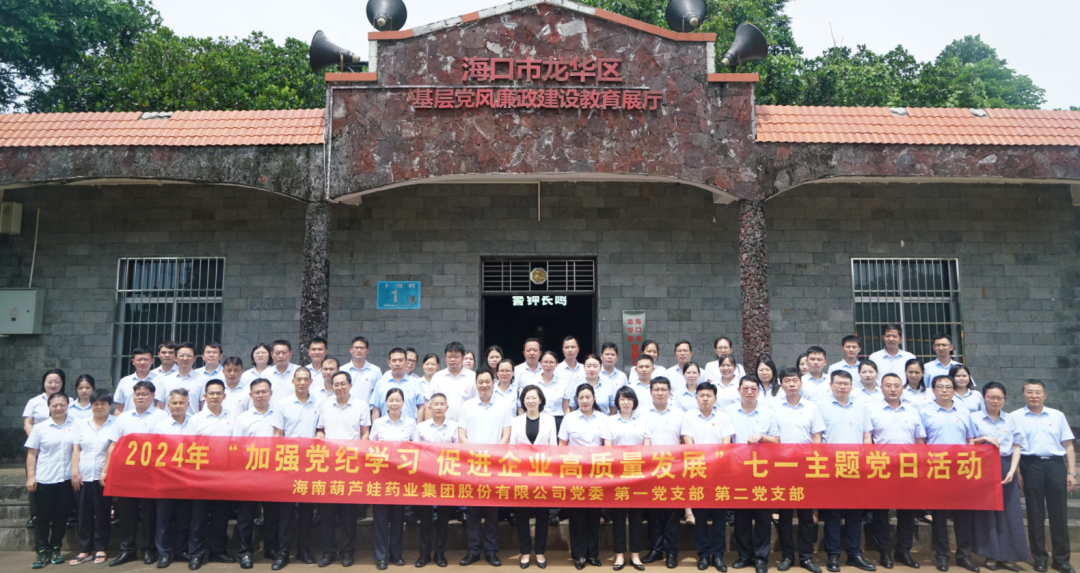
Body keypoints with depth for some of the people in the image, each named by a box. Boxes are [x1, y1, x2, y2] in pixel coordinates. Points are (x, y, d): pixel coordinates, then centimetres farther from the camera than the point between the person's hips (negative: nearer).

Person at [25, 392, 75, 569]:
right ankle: (42, 551, 12)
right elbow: (31, 454, 1)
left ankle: (56, 549, 19)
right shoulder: (39, 428, 0)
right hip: (44, 479, -1)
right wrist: (30, 476, -5)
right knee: (43, 517, 4)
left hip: (66, 479, 1)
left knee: (61, 516, 7)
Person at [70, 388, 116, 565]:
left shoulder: (116, 424, 0)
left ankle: (100, 549, 12)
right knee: (84, 513, 7)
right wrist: (74, 472, 0)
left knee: (102, 514, 3)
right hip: (84, 476, 3)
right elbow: (76, 449, 9)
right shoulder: (81, 424, 11)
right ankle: (84, 550, 15)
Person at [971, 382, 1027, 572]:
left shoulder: (1011, 420, 9)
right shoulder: (974, 418, 1)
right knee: (986, 510, 0)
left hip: (1006, 467, 3)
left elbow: (1017, 446, 5)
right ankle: (991, 555, 8)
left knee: (1010, 511, 0)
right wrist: (984, 439, -18)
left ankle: (1007, 555, 9)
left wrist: (1012, 471, -6)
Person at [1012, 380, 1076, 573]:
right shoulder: (1015, 417, 4)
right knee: (1035, 513, 4)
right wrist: (1016, 472, -3)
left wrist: (1072, 472, 3)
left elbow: (1068, 446, 10)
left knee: (1058, 513, 3)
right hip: (1031, 465, -1)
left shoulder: (1057, 416, 10)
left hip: (1056, 465, 1)